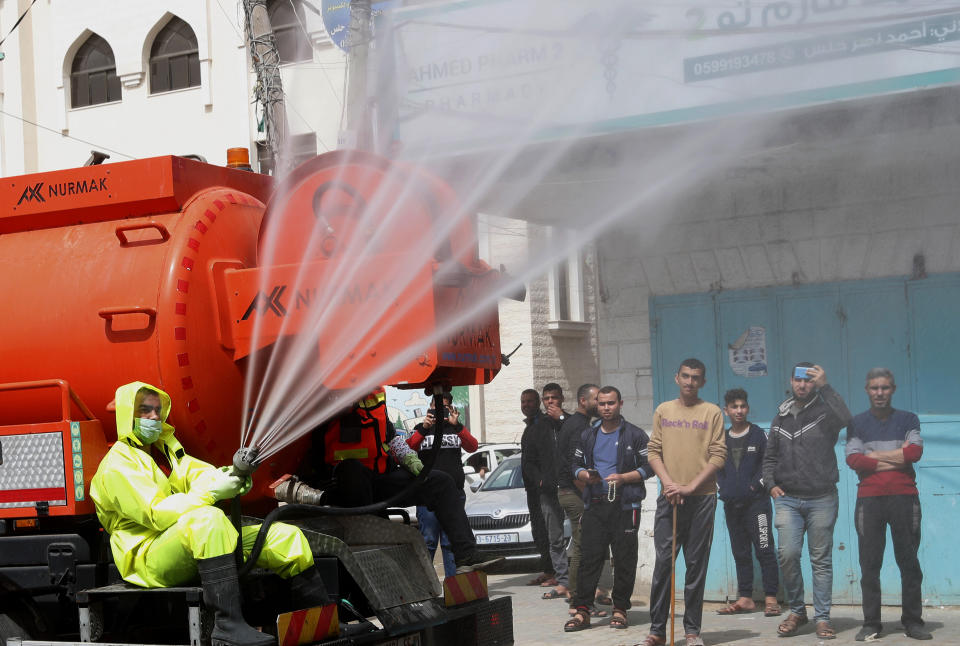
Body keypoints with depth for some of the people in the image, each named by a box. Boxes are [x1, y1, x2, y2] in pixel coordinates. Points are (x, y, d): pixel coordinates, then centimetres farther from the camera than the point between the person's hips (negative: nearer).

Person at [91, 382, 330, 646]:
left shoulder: (165, 446, 20)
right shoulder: (117, 465, -6)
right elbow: (156, 513, -18)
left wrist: (227, 477, -17)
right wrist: (212, 492, -25)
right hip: (149, 559, -8)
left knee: (286, 537, -2)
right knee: (207, 518, -40)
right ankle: (228, 625, -46)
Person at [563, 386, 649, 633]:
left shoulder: (635, 435, 3)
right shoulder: (588, 436, 15)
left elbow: (649, 467, -1)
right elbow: (576, 464, 19)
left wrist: (623, 478, -14)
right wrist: (585, 475, -4)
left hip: (624, 505, -3)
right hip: (594, 505, 3)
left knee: (624, 559, 0)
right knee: (588, 557, -2)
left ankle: (620, 609, 10)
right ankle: (582, 611, 0)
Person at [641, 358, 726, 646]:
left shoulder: (712, 412, 4)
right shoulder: (663, 411, 11)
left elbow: (718, 456, -1)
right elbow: (654, 452, 9)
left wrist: (691, 486, -10)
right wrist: (669, 483, -7)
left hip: (702, 497, -1)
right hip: (669, 497, 1)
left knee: (697, 564, 2)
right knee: (663, 562, -1)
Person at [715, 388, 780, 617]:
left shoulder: (759, 435, 1)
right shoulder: (722, 438, 13)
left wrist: (756, 485, -9)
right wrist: (723, 487, 4)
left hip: (756, 502, -5)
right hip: (731, 504, 5)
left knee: (765, 550, -8)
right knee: (740, 553, 8)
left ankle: (770, 598, -6)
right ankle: (745, 598, 12)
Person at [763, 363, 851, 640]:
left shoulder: (824, 412, 0)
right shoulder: (781, 418, 14)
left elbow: (844, 418, -24)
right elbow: (770, 457, 21)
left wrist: (825, 386, -24)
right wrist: (771, 484, 6)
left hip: (821, 499, -3)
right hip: (787, 499, 3)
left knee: (821, 559, 2)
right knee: (787, 554, -9)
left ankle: (822, 617, 9)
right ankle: (796, 611, 8)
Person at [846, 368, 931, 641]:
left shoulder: (908, 420, 11)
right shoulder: (857, 424, 11)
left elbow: (915, 452, -7)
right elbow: (853, 460, -4)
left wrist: (872, 455, -4)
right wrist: (895, 458, -7)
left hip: (904, 497, 0)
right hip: (869, 498, 0)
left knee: (909, 561, 1)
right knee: (869, 563, -1)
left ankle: (913, 621, 8)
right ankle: (871, 623, 3)